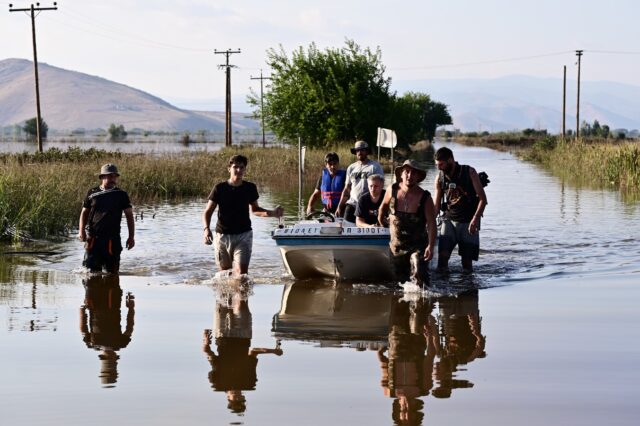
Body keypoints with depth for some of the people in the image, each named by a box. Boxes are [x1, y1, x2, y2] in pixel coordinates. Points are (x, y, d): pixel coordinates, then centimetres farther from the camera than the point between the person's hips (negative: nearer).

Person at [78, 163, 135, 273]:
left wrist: (131, 237, 0)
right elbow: (84, 212, 12)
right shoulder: (92, 193, 7)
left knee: (112, 271, 3)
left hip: (112, 239, 0)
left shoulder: (121, 195, 6)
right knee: (91, 269, -5)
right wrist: (81, 230, -2)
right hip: (93, 238, 0)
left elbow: (129, 215, 6)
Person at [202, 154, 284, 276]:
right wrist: (206, 229, -22)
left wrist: (272, 213, 0)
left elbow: (255, 209, 17)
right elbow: (207, 212, -4)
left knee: (242, 272, -17)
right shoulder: (220, 188, -6)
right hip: (222, 236, 0)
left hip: (243, 235, 0)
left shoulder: (250, 188, 2)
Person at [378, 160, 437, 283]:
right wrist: (381, 221, 28)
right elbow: (384, 205, 17)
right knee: (400, 279, 10)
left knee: (419, 276, -25)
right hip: (397, 246, 3)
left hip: (418, 246, -3)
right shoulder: (392, 190, -5)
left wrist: (431, 246, -27)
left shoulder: (425, 198, -12)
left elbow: (431, 223, -16)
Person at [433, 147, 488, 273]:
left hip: (468, 222, -2)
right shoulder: (440, 178, 2)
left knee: (467, 259, 0)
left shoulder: (469, 172, -7)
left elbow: (483, 198, -7)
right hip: (449, 220, 2)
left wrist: (475, 219, -19)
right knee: (442, 255, -14)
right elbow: (437, 205, 8)